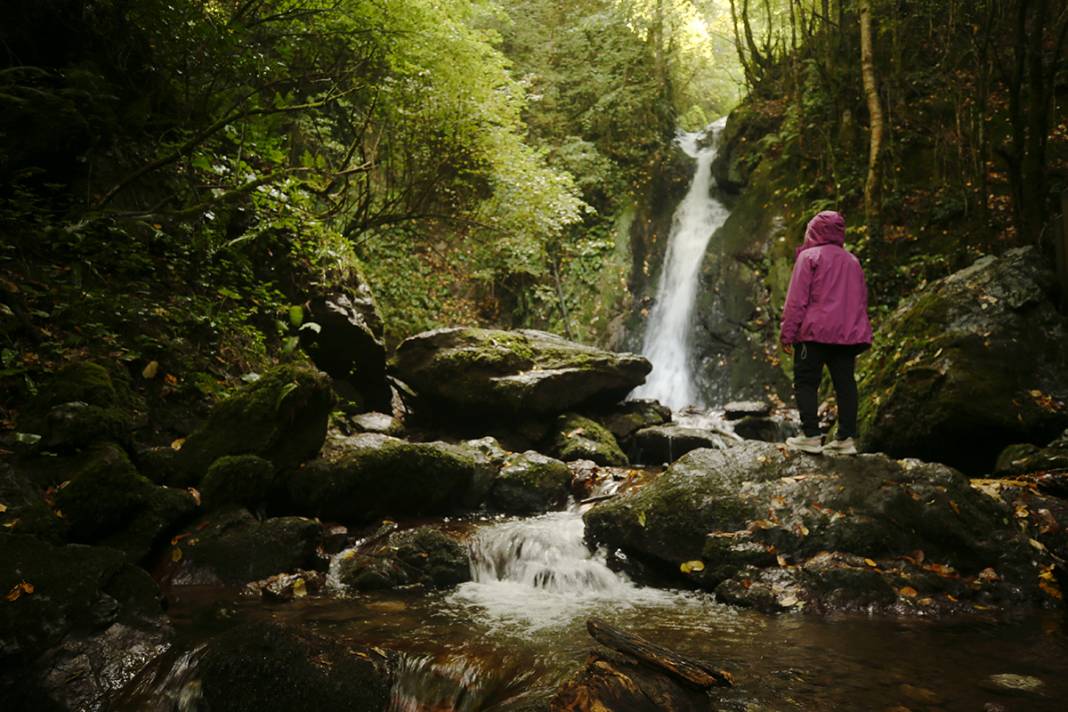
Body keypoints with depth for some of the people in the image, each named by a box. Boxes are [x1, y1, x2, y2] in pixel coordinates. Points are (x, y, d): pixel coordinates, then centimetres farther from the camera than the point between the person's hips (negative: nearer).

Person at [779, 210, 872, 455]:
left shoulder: (809, 256, 0)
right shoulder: (852, 261, 19)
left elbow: (797, 298, -7)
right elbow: (862, 299, 21)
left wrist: (787, 333, -8)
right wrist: (857, 333, 25)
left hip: (815, 333, -5)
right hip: (847, 333, 6)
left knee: (806, 382, -1)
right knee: (845, 383, 4)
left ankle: (811, 436, -8)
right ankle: (846, 438, 1)